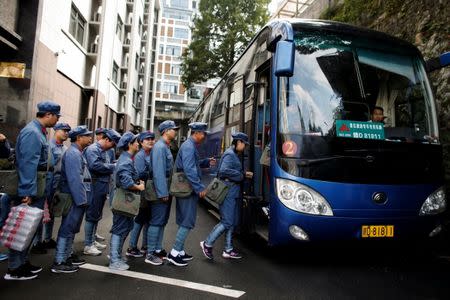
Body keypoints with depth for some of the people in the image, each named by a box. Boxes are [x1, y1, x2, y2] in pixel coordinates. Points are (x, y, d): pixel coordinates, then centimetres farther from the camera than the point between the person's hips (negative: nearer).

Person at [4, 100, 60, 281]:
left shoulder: (38, 132, 13)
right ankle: (14, 269, 12)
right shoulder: (32, 133, -18)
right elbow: (28, 165, -24)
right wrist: (28, 193, -25)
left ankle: (22, 262, 29)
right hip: (30, 191, -10)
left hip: (36, 190, 10)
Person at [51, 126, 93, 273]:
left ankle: (68, 255, 32)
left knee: (72, 228, 19)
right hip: (74, 199, -10)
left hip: (77, 199, 10)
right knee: (67, 229, -3)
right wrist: (81, 200, -23)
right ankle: (59, 263, 5)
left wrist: (84, 198, 17)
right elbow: (74, 180, -24)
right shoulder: (73, 154, -17)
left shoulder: (78, 153, 16)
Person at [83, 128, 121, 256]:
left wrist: (113, 166, 4)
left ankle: (92, 241, 28)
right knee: (92, 215, -2)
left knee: (97, 215, 16)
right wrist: (113, 166, -18)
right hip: (95, 187, -10)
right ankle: (88, 245, 7)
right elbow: (95, 165, -27)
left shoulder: (103, 151, 18)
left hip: (102, 188, 10)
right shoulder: (93, 149, -12)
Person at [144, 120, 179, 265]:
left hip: (166, 190, 10)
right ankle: (150, 253, 6)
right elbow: (158, 171, -22)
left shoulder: (166, 147, 15)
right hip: (161, 192, -10)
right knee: (156, 221, -3)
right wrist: (163, 193, -24)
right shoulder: (160, 147, -15)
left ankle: (158, 249, 26)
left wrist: (168, 191, 12)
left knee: (162, 221, 15)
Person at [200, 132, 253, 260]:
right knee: (227, 222, -6)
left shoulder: (235, 155, 18)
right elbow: (224, 171, -25)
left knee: (233, 222, 12)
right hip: (228, 192, -10)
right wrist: (241, 175, -16)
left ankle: (228, 250, 21)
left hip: (234, 193, 10)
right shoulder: (229, 154, -12)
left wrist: (244, 174, 4)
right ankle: (207, 244, 8)